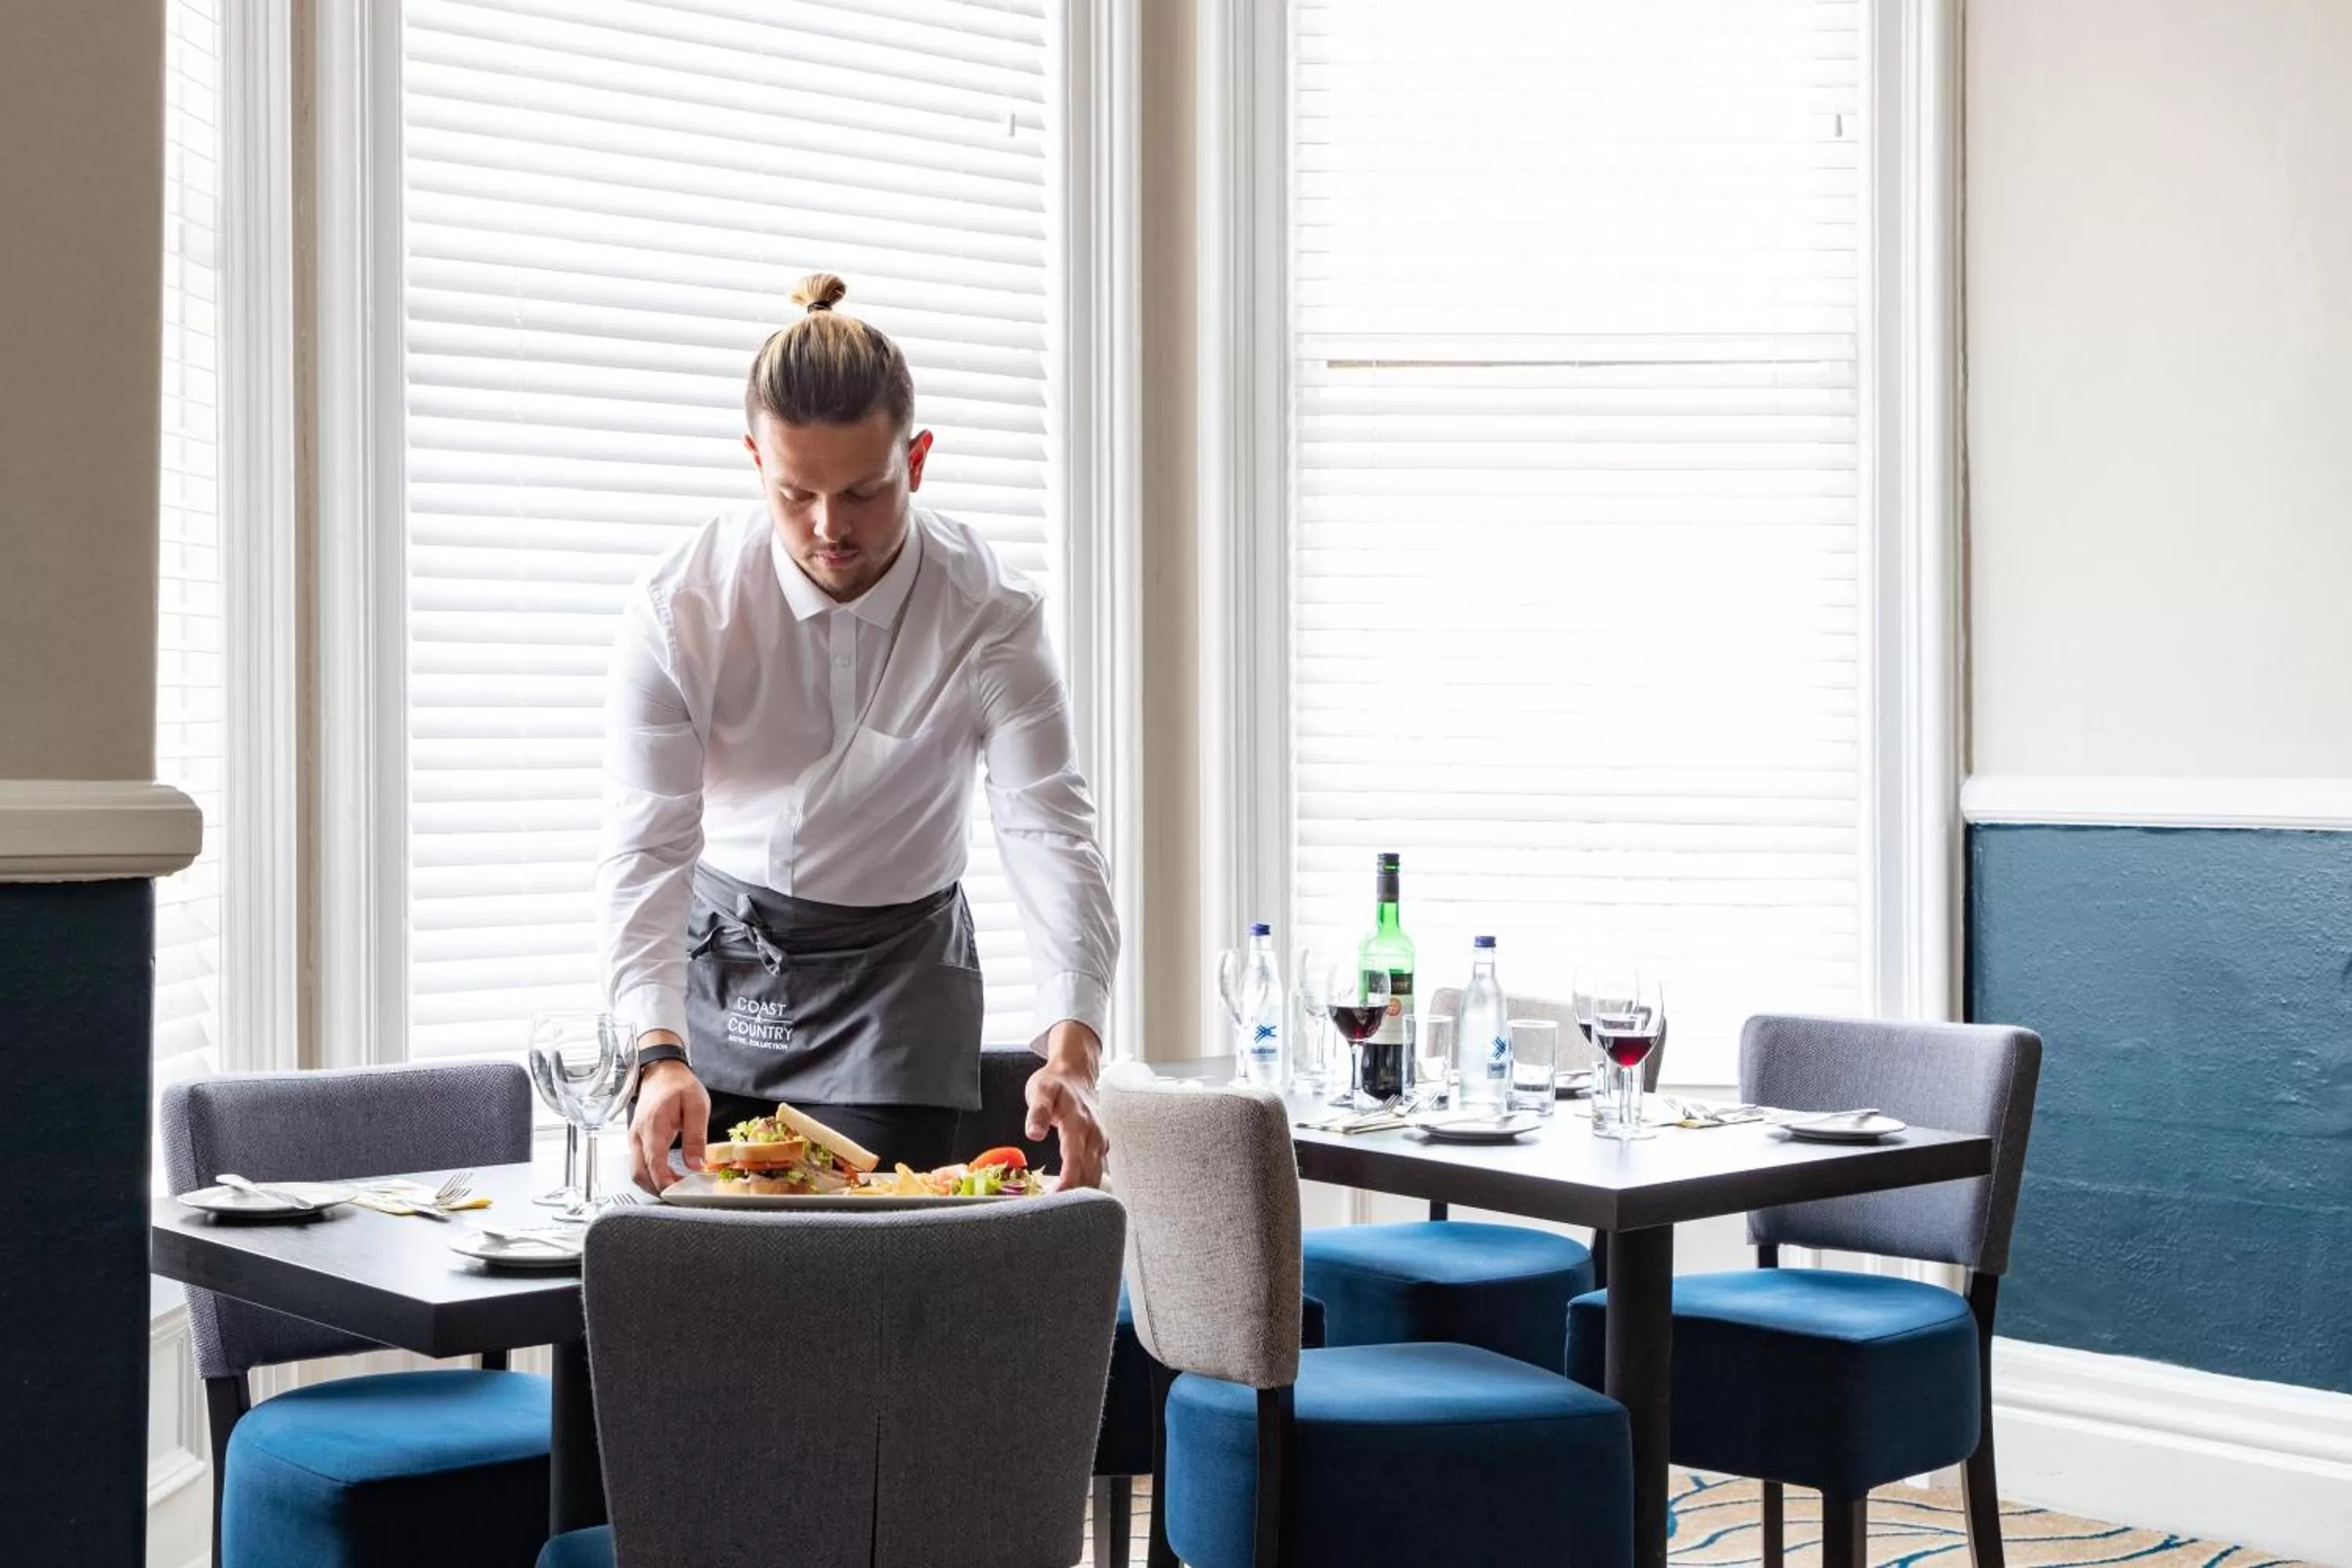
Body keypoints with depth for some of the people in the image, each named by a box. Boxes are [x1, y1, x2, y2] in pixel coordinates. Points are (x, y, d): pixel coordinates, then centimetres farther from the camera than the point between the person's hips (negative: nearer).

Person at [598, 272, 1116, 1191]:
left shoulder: (990, 617, -20)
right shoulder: (681, 607, -19)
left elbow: (1051, 836, -28)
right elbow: (646, 847, -22)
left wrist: (1071, 1052, -45)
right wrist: (661, 1055, -38)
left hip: (897, 966, -1)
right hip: (719, 951, 1)